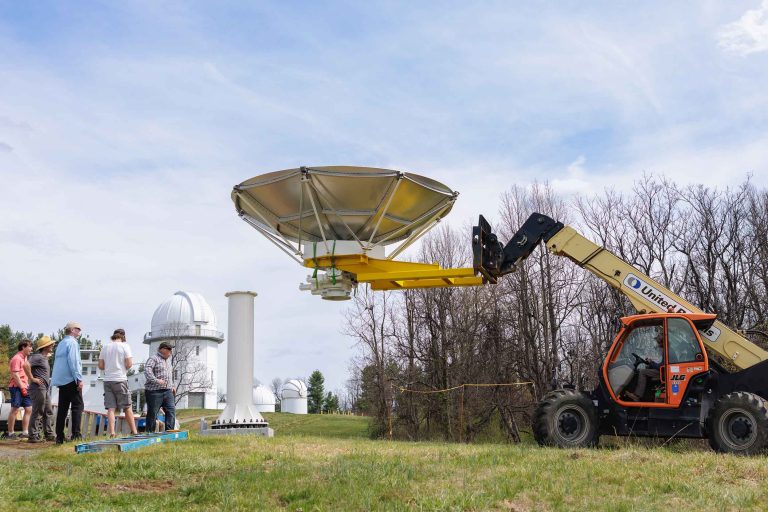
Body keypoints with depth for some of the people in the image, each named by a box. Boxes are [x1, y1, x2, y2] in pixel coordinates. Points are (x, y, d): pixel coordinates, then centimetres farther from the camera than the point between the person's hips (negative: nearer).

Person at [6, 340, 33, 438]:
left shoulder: (24, 358, 18)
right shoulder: (17, 358, -11)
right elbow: (15, 375, -17)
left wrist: (26, 386, 15)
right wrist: (22, 388, -18)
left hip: (24, 387, 9)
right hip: (17, 387, -9)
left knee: (29, 409, 7)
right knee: (15, 410, -5)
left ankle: (25, 432, 11)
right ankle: (11, 433, 0)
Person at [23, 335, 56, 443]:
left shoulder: (45, 357, 17)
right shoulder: (38, 357, -13)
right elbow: (26, 365, -28)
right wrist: (32, 379, -22)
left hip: (45, 389, 10)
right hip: (38, 388, -10)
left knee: (48, 412, 12)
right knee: (37, 413, -6)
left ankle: (49, 434, 18)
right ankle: (33, 436, -1)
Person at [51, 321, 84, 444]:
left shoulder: (61, 343, 19)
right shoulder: (72, 342, -8)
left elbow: (57, 362, 21)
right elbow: (73, 361, -18)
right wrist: (79, 379, -17)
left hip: (61, 381, 8)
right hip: (71, 380, -8)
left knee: (62, 408, 9)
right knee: (77, 406, -5)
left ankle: (59, 437, 7)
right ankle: (75, 434, -12)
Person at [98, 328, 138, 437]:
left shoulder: (105, 347, 9)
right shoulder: (125, 346, -3)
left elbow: (100, 366, 8)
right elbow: (129, 364, -9)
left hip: (107, 380, 4)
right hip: (120, 380, -4)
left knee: (110, 408, 2)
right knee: (127, 407, 4)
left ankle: (112, 432, -4)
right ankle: (134, 431, 9)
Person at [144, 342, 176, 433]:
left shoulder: (168, 360, 23)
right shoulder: (153, 359, -5)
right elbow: (147, 370, -22)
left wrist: (172, 386, 24)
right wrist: (155, 380, -30)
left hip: (167, 391, 7)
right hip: (155, 391, -7)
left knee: (171, 411, -3)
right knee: (152, 413, -1)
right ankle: (150, 433, 5)